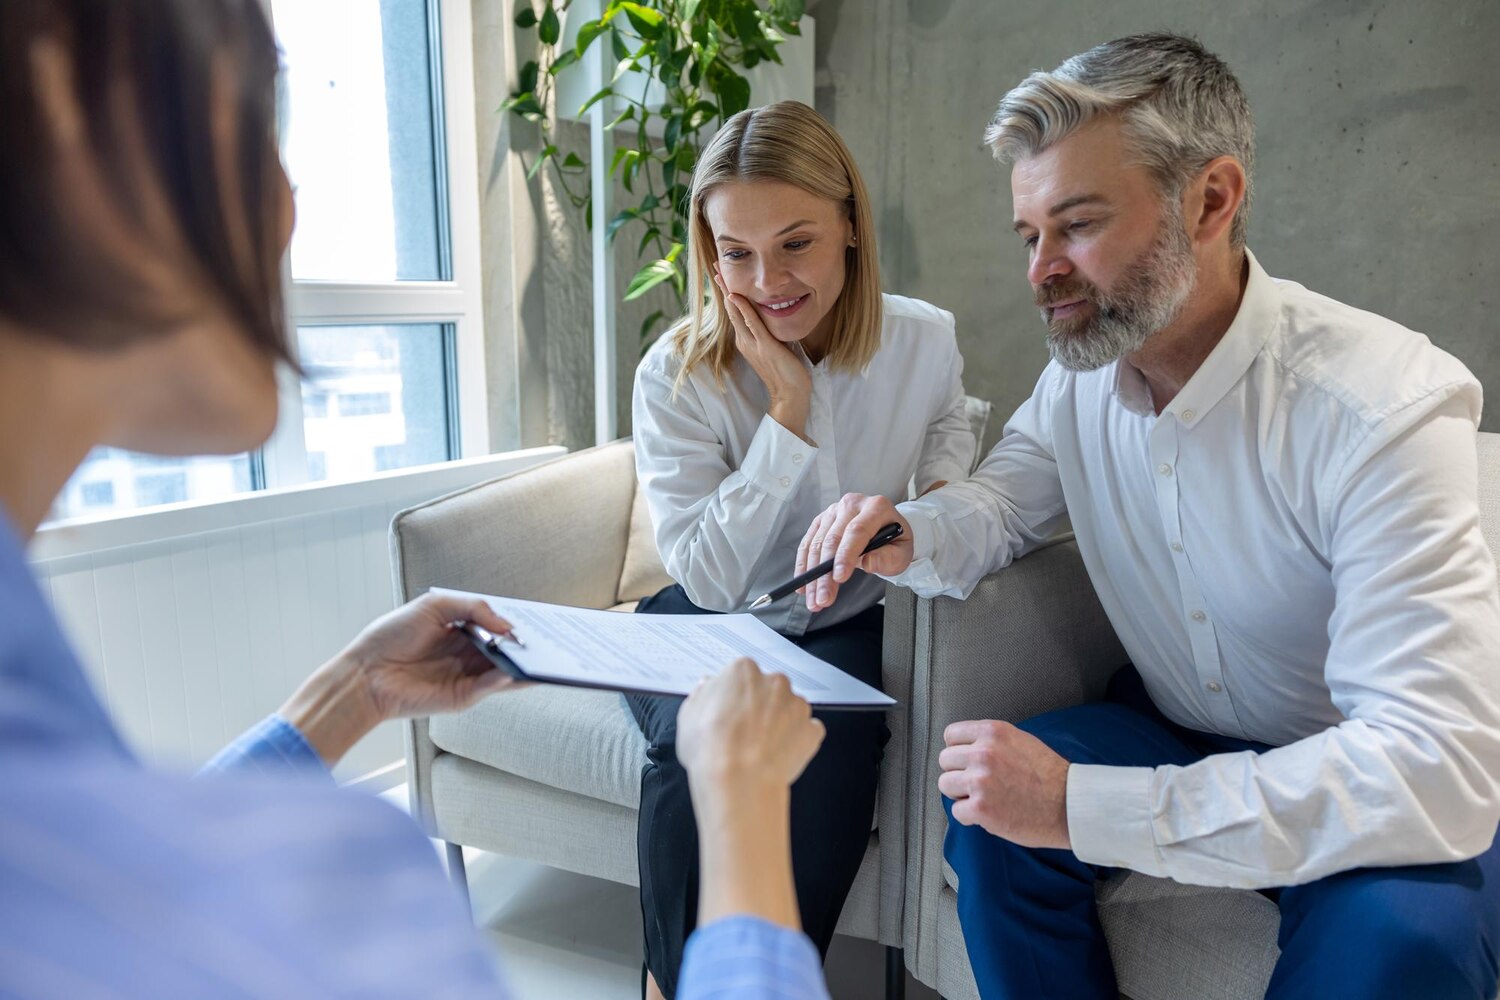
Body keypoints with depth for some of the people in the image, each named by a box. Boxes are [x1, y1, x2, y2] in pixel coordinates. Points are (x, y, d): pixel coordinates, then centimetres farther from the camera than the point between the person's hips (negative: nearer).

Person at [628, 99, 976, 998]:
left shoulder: (926, 342, -8)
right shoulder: (677, 376, -15)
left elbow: (949, 428, 17)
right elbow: (710, 578, -20)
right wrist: (789, 410, -25)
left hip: (846, 625, 2)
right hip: (707, 624, -1)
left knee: (830, 744, -30)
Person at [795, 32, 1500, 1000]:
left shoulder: (1386, 407, -29)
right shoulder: (1079, 378, -9)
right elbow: (1001, 502, 5)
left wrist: (1083, 805, -37)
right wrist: (910, 536, -21)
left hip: (1385, 788, -3)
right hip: (1172, 730, 4)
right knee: (990, 813, -21)